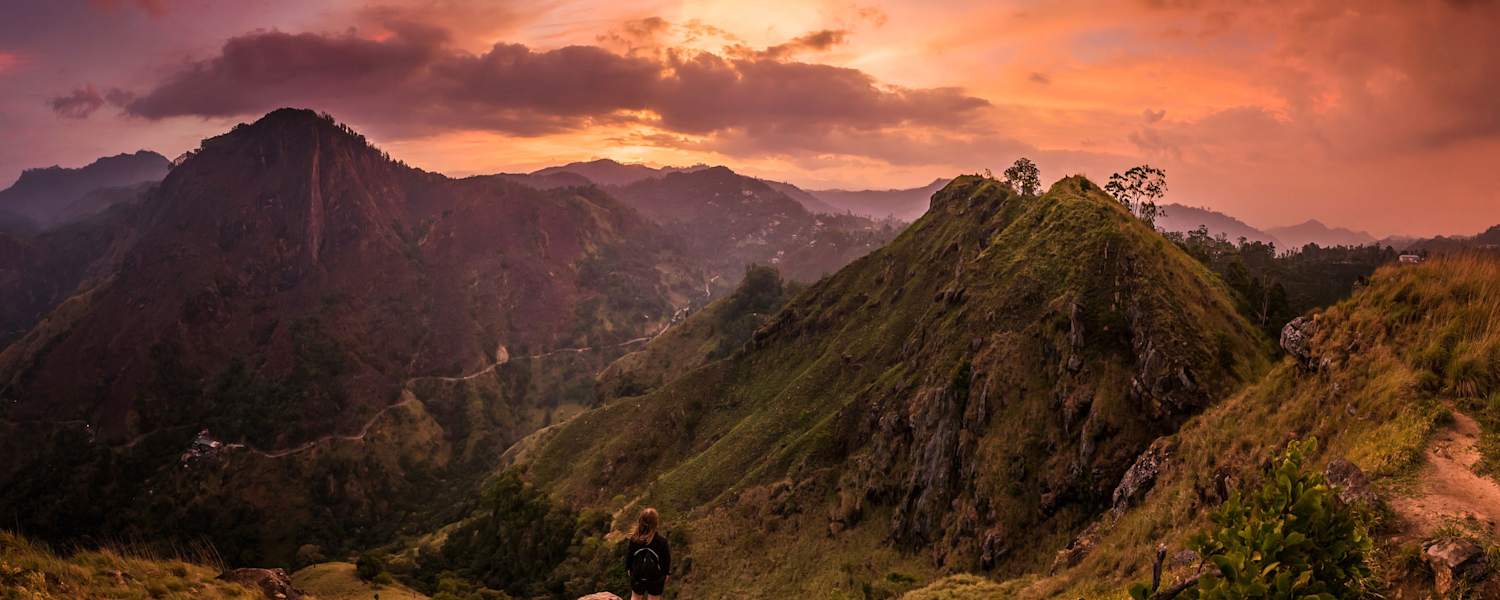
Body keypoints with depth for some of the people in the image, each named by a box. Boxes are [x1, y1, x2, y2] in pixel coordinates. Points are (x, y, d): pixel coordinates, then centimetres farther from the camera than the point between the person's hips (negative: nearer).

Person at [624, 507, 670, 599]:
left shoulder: (634, 539, -18)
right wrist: (667, 573, 5)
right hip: (656, 577, -2)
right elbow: (666, 559, -13)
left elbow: (629, 555, -4)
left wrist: (629, 568, 14)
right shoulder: (662, 540, -25)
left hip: (637, 575, 2)